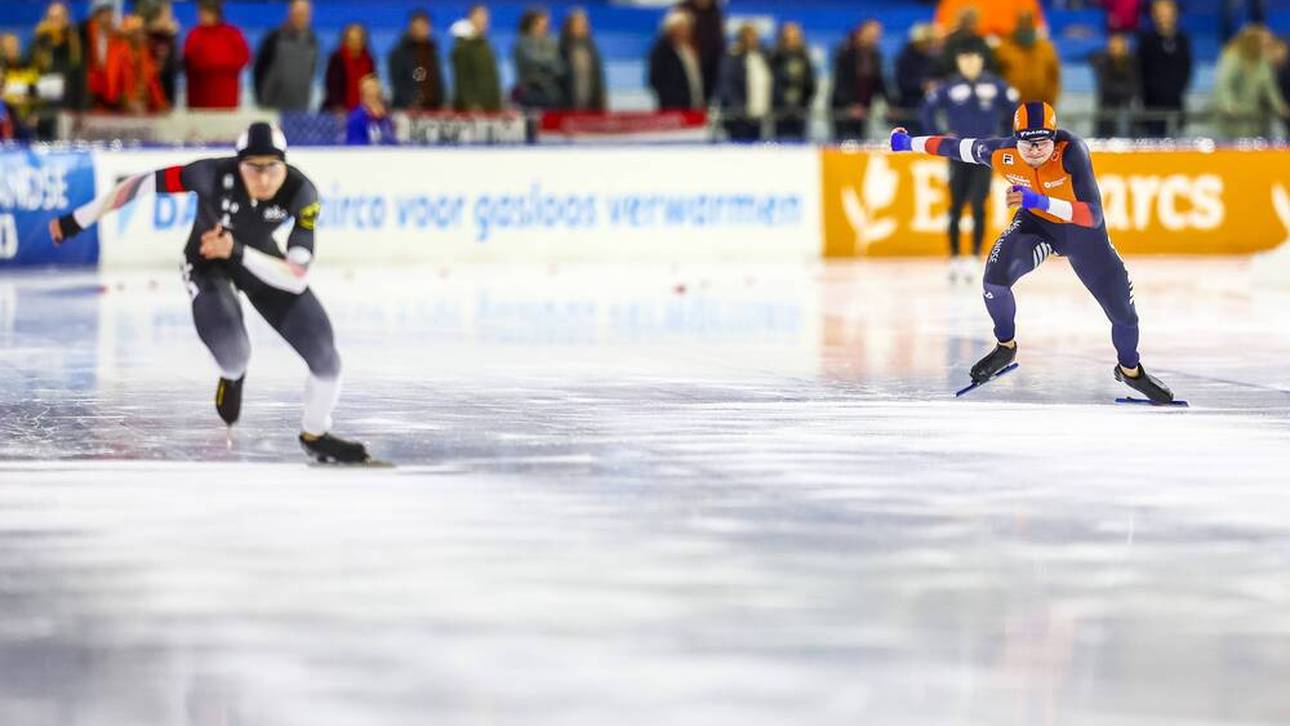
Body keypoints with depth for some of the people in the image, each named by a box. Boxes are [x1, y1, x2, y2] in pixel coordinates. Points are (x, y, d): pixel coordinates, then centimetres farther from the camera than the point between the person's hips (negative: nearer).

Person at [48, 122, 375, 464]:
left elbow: (296, 279, -34)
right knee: (233, 354, -28)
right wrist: (77, 221, -18)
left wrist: (236, 252, -46)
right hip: (207, 263, -2)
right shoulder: (215, 174, -36)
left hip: (259, 259, 2)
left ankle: (315, 436, 24)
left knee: (325, 355, -7)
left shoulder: (301, 193, -31)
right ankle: (233, 375, 14)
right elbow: (141, 184, -24)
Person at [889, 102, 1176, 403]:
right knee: (996, 277, -24)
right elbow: (958, 147, -6)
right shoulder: (1001, 153, -27)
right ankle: (1006, 347, 6)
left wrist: (1041, 201, -56)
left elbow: (1093, 216, -43)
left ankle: (1130, 370, 35)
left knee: (1123, 309, 2)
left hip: (1082, 229, -2)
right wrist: (909, 142, 6)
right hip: (1036, 221, 2)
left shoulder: (1072, 151, -37)